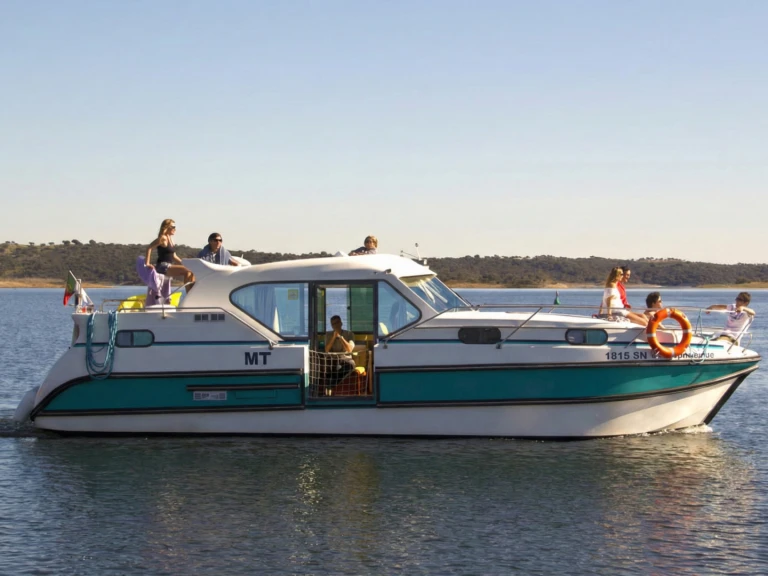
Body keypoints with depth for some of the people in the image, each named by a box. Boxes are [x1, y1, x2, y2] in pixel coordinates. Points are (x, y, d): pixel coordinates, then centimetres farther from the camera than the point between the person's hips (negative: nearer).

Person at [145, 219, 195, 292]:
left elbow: (174, 256, 23)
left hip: (169, 266, 10)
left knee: (191, 273, 2)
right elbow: (149, 248, -19)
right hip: (163, 267, -10)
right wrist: (147, 263, -24)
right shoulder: (163, 238, -9)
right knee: (186, 271, -21)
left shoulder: (170, 239, 18)